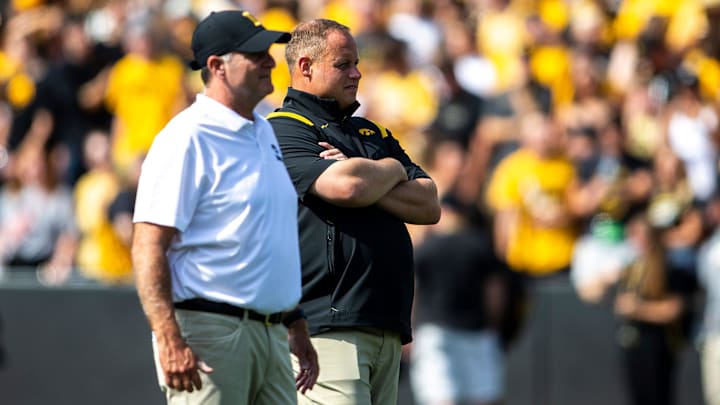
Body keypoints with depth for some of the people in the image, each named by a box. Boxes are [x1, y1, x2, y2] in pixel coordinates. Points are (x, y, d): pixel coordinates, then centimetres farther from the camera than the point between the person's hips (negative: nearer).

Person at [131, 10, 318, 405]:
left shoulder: (264, 132, 17)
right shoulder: (187, 138, -10)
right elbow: (148, 246, -17)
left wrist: (296, 326, 24)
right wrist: (170, 341, -25)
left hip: (271, 336, 9)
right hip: (210, 331, -9)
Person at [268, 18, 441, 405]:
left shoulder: (371, 133, 24)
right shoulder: (283, 131, -2)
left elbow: (429, 206, 13)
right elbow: (346, 187, -19)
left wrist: (367, 180, -4)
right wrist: (393, 170, 3)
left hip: (387, 325, 8)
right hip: (327, 325, -8)